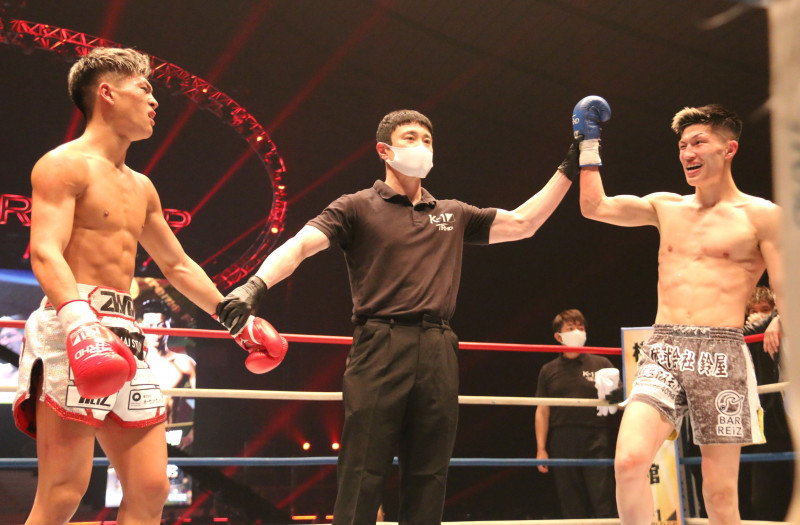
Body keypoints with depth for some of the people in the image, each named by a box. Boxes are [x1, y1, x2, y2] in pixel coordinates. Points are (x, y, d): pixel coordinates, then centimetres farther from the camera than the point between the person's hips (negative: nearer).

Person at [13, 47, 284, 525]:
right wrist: (79, 319, -33)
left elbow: (178, 265, 31)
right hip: (75, 330, -8)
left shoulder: (141, 188, 23)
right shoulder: (65, 164, -1)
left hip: (127, 338, 8)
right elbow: (45, 252, -16)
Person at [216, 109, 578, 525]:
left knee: (428, 479, 5)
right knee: (362, 478, -7)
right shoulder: (358, 208, 7)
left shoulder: (453, 215, 21)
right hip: (380, 346, -4)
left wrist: (569, 168, 18)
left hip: (438, 353, 4)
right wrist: (256, 285, -24)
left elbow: (522, 224, 22)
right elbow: (300, 245, -6)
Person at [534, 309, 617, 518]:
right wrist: (541, 449, 4)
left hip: (595, 441, -1)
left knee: (603, 506, -7)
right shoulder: (549, 371, 13)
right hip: (562, 444, 1)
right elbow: (542, 411, 11)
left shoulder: (601, 365, 10)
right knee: (572, 509, 5)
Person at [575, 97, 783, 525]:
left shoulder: (760, 216, 4)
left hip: (721, 353, -3)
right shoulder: (666, 207, 16)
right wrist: (589, 141, 14)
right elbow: (594, 207, 12)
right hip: (663, 350, 3)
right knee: (629, 461, -19)